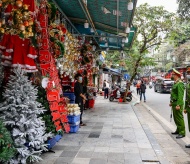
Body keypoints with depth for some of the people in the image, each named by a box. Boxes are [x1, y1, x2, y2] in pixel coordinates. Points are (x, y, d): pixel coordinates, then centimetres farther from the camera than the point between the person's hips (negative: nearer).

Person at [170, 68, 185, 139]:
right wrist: (171, 102, 20)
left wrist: (178, 105, -26)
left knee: (179, 118, -4)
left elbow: (180, 95, -23)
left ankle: (182, 132, 3)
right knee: (175, 118, 17)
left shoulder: (180, 83, -17)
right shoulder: (175, 83, 15)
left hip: (177, 104, -10)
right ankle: (178, 130, 28)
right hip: (174, 103, 10)